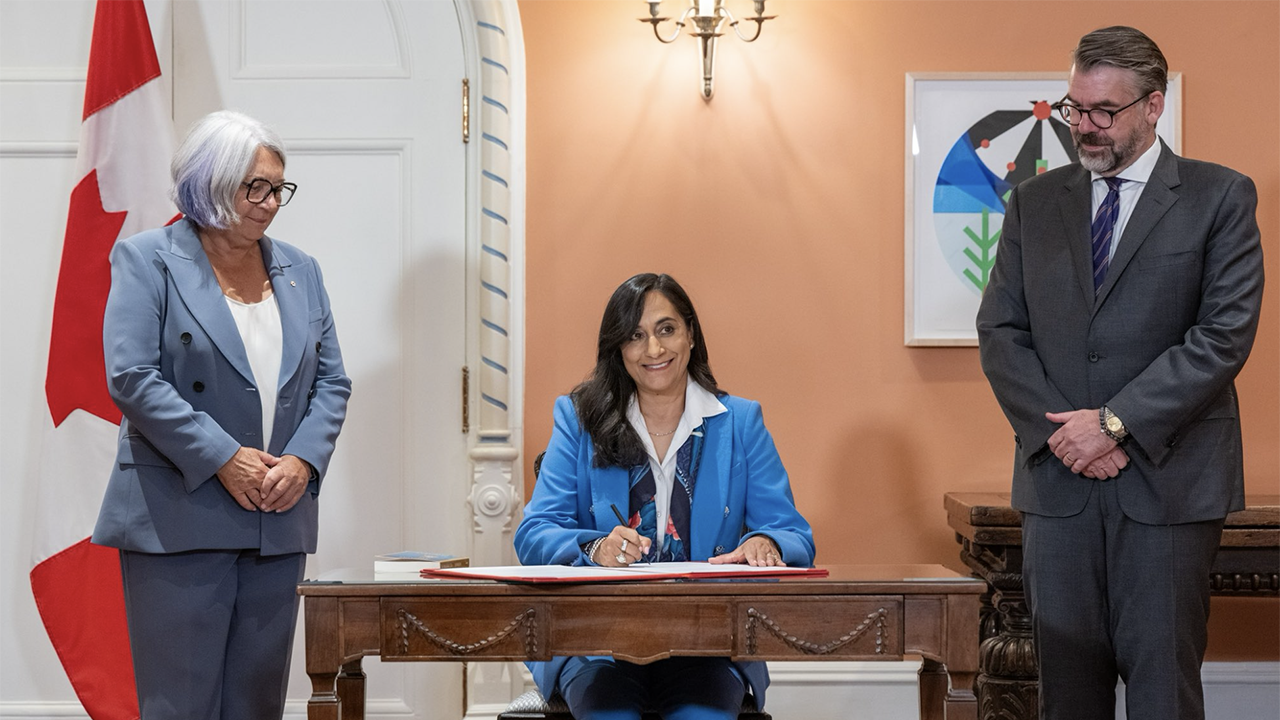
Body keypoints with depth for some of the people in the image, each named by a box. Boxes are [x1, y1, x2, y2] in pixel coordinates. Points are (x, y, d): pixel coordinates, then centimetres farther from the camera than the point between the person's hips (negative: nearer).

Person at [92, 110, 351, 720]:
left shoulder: (299, 270, 15)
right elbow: (132, 377, -11)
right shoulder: (146, 259, -1)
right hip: (179, 520, -5)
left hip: (278, 522, 5)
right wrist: (223, 458, -16)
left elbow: (331, 381, 13)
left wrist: (303, 460, -6)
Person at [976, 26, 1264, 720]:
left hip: (1168, 478, -3)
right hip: (1057, 478, 3)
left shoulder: (1219, 198, 1)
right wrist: (1059, 431, -8)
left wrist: (1116, 422, -14)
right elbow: (1000, 332, 7)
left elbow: (1225, 335, -8)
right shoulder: (1034, 202, 12)